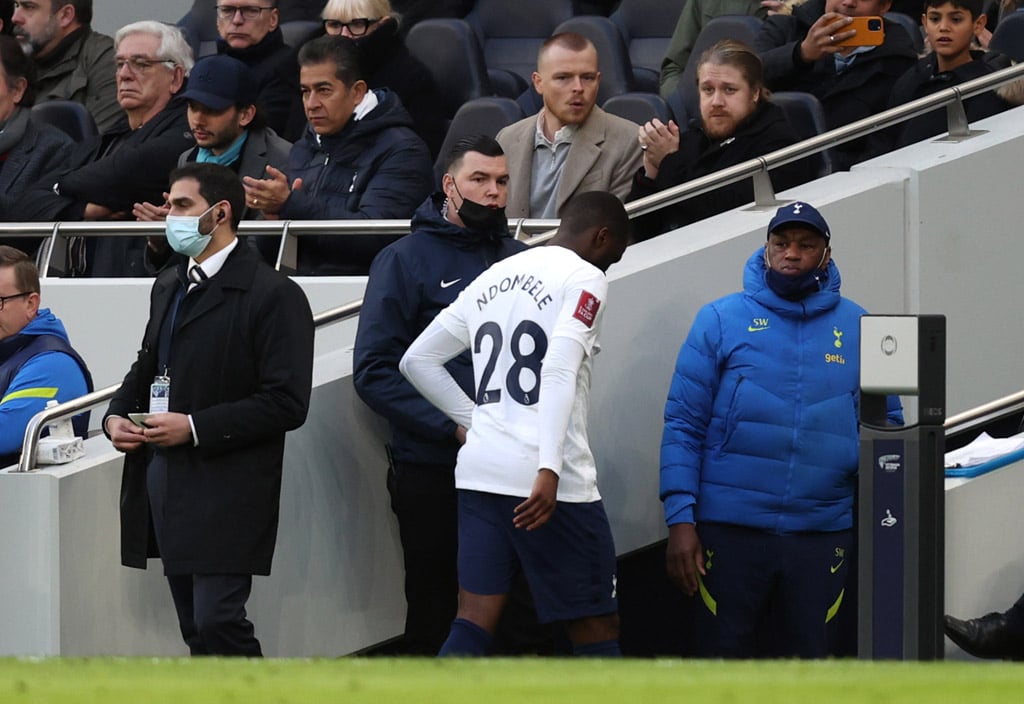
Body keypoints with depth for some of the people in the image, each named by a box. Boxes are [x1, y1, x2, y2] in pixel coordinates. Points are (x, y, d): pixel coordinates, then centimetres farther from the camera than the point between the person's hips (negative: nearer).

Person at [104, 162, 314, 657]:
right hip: (165, 482, 8)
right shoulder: (169, 285, 16)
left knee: (218, 621, -15)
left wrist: (195, 427, -19)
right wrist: (117, 415, 6)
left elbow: (286, 403, -15)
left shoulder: (272, 295, -10)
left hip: (226, 491, -8)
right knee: (197, 630, 9)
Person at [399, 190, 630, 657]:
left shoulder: (492, 279, 17)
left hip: (480, 469, 7)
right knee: (597, 632, 2)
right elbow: (559, 372, -19)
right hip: (549, 485, -7)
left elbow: (417, 361, 21)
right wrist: (550, 470, -26)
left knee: (474, 623, 4)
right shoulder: (585, 278, -5)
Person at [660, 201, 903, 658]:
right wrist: (680, 520, -9)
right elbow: (683, 424, -1)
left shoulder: (857, 329, 8)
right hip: (731, 530, -2)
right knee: (723, 655, 2)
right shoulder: (721, 321, 2)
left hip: (822, 533, 2)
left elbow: (886, 423, 13)